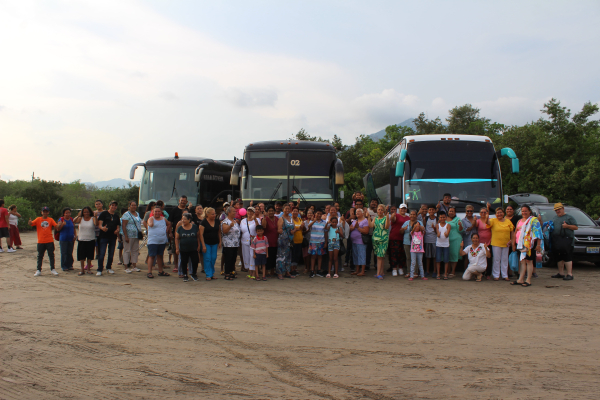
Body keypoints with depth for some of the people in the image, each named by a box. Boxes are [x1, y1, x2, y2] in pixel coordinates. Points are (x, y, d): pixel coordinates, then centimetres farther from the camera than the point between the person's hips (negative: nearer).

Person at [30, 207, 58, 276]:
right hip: (41, 241, 0)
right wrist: (30, 222, -32)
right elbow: (31, 224, -9)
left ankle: (52, 269, 15)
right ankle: (38, 270, 13)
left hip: (49, 241, 0)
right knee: (40, 256, 6)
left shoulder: (50, 220, 3)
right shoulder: (38, 219, 2)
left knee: (51, 255, 6)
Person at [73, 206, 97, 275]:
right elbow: (73, 222, -16)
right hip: (82, 240, 1)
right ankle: (82, 270, 13)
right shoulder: (80, 219, 2)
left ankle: (88, 268, 19)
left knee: (89, 255, 6)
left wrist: (95, 216, -36)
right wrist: (78, 216, -31)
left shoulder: (93, 219, -2)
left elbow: (96, 223, -22)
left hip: (91, 240, -1)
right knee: (82, 255, 4)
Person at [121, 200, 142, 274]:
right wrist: (126, 236, -19)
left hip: (136, 236, 7)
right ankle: (127, 267, 1)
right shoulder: (126, 214, -8)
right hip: (129, 236, -7)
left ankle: (134, 266, 17)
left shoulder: (137, 214, 15)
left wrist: (141, 233, 16)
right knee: (127, 251, -2)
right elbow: (123, 226, -13)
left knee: (135, 250, 9)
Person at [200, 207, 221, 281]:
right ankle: (208, 275, 3)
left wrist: (220, 242, 7)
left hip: (215, 243, 4)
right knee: (207, 259, -3)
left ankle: (212, 274, 19)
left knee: (213, 258, 6)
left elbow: (219, 232, 13)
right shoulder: (203, 222, -9)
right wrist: (203, 245, -13)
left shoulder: (217, 221, 4)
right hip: (206, 243, -4)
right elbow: (201, 234, -9)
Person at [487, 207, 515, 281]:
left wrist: (511, 240, 0)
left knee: (505, 260, 9)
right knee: (496, 260, 2)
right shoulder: (493, 221, -2)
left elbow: (512, 232, 10)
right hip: (496, 244, -3)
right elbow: (488, 223, -23)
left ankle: (505, 275, 18)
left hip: (505, 244, 3)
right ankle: (496, 275, 10)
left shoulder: (508, 221, 6)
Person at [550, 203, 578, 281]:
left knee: (567, 258, -11)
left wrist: (567, 226, -17)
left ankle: (569, 274, -11)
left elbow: (576, 227, -2)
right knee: (559, 258, 9)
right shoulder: (554, 218, 23)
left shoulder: (569, 217, 4)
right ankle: (561, 273, 18)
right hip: (555, 241, 7)